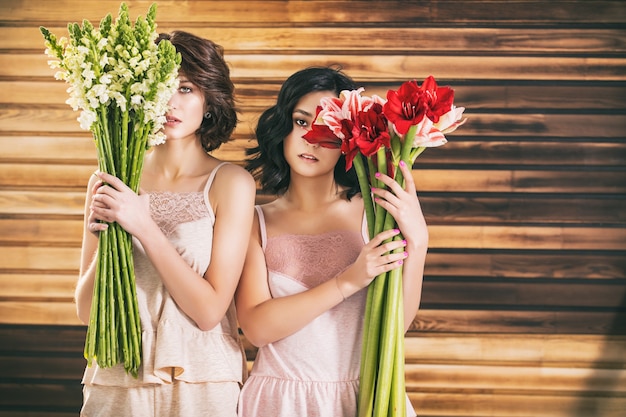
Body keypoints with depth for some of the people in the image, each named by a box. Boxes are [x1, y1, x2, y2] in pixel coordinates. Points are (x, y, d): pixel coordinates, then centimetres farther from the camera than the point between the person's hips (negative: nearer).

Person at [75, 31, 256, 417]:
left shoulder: (231, 182, -8)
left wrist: (144, 227, -19)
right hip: (116, 385, 3)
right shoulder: (108, 182, 1)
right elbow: (86, 310, 3)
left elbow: (210, 310, -13)